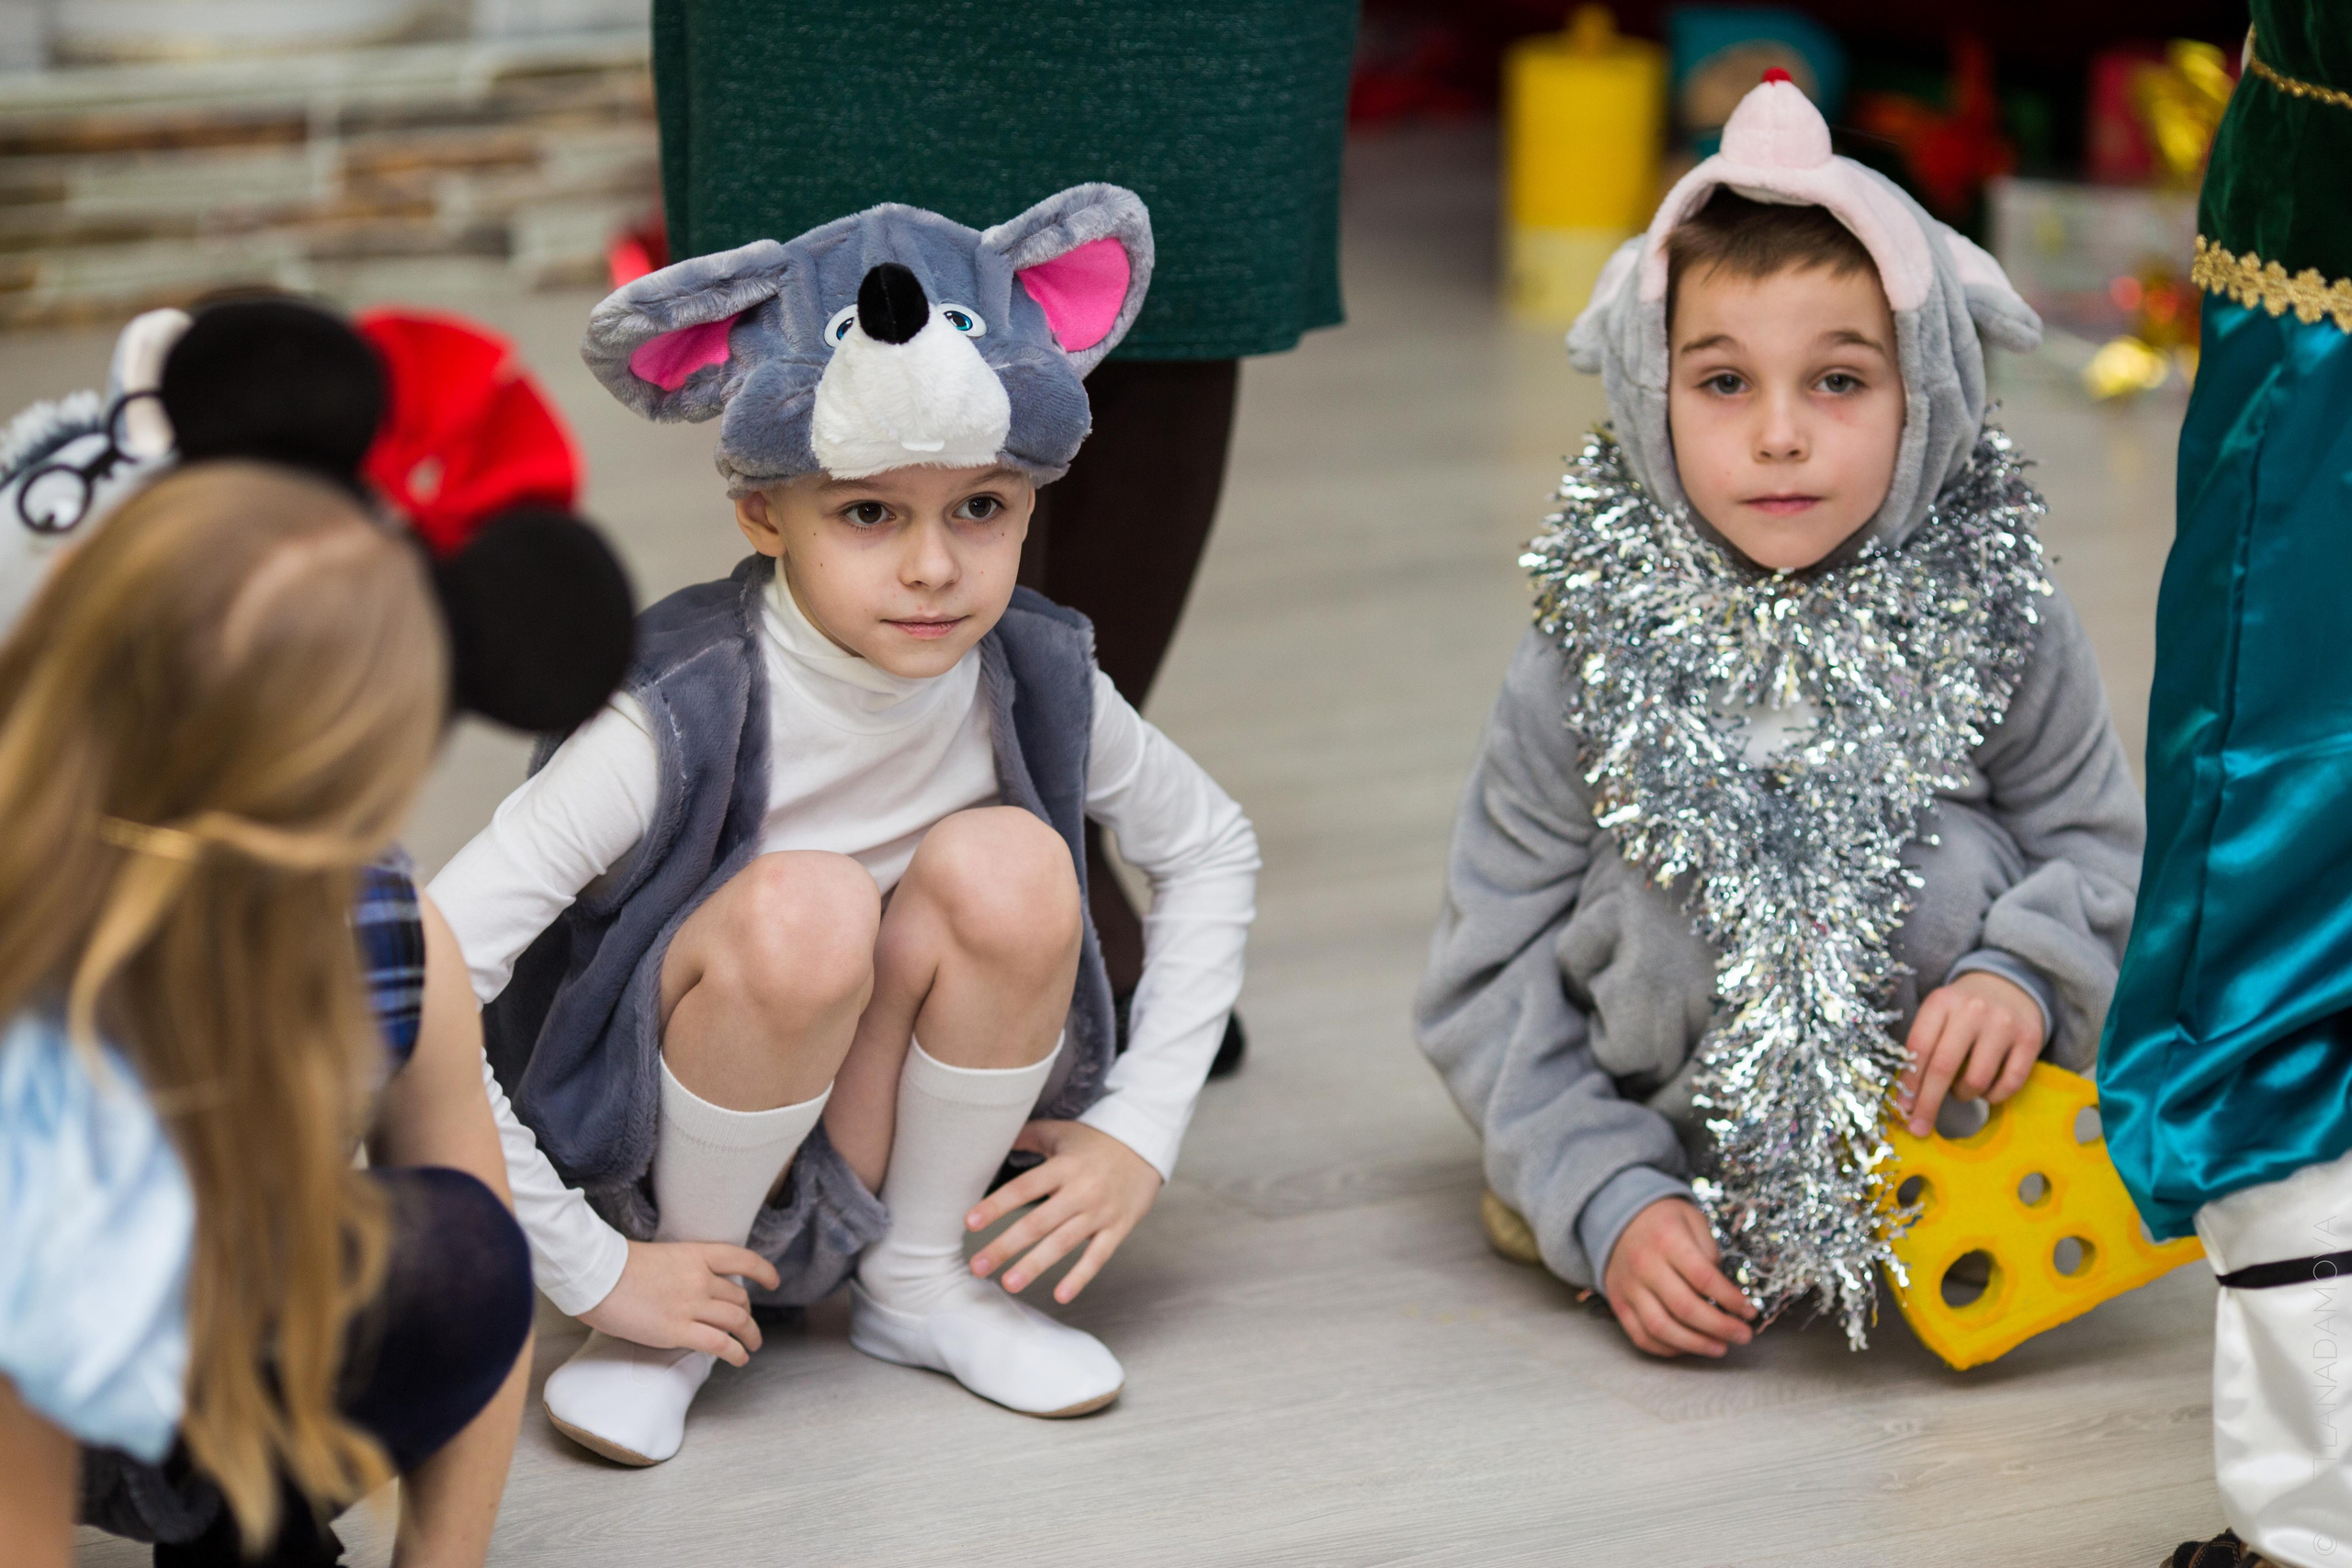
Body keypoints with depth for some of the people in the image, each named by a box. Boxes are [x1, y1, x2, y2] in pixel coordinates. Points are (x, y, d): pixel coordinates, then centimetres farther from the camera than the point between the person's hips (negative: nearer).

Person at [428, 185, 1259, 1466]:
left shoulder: (1033, 681, -12)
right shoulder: (681, 722, -27)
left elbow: (1211, 853, 8)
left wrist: (1139, 1132, -2)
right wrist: (589, 1272, -23)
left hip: (883, 1153, 4)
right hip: (656, 1159, -4)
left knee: (1010, 868, -22)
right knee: (802, 910, -32)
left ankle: (921, 1280, -2)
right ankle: (667, 1319, -9)